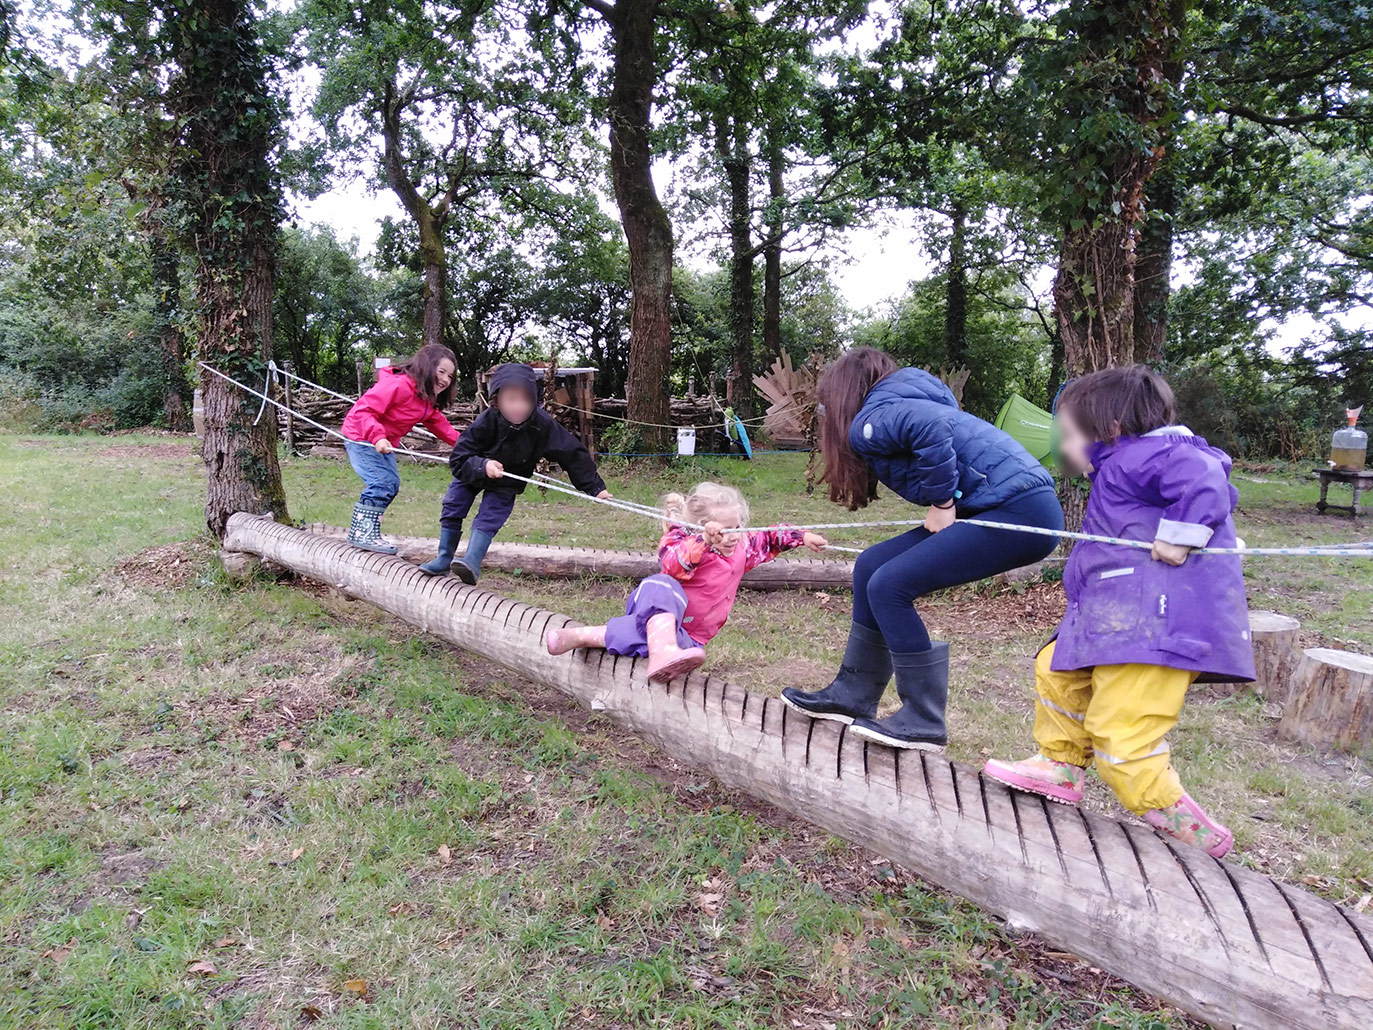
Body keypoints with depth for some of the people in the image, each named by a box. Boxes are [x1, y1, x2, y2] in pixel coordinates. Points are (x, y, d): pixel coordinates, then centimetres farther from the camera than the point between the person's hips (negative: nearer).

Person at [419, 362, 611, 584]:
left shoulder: (544, 426, -31)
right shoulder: (486, 422, -34)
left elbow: (573, 455, -22)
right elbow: (458, 460, -30)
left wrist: (596, 488, -21)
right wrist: (483, 466, -49)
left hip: (506, 484, -1)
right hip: (471, 472, 1)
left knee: (488, 520, -18)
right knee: (452, 510, 2)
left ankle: (472, 563, -16)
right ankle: (444, 559, 18)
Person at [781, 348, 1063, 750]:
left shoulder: (868, 422, -7)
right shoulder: (897, 406, 23)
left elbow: (932, 426, -25)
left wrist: (943, 503, -15)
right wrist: (943, 507, 5)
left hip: (1020, 511, -10)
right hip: (1013, 508, 10)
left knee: (889, 586, -9)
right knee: (872, 566, 10)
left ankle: (924, 723, 2)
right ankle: (854, 695, 19)